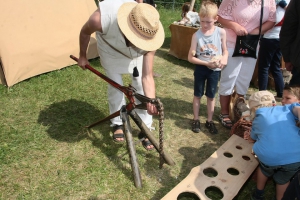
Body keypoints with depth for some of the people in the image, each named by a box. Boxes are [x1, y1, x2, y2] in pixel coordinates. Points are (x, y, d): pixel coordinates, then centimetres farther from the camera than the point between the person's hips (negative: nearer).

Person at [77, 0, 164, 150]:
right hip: (110, 50, 0)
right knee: (115, 87, -3)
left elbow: (147, 77, -34)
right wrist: (82, 56, -4)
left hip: (136, 54, 1)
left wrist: (151, 102, -50)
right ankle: (117, 124, 22)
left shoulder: (147, 36, -39)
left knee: (141, 87, -5)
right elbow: (85, 32, -18)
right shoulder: (102, 18, -44)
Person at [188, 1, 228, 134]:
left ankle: (209, 121, 29)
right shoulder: (197, 35, -12)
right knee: (197, 95, 11)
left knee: (211, 96, 13)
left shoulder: (221, 32, -8)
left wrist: (224, 59, -17)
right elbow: (190, 57, -11)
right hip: (200, 68, -1)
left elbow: (225, 50, 5)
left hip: (215, 70, 1)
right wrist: (206, 63, -20)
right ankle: (196, 120, 28)